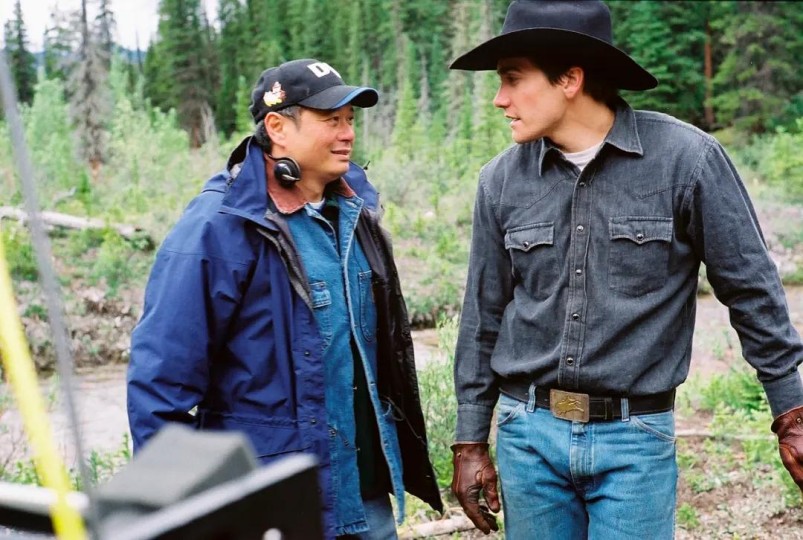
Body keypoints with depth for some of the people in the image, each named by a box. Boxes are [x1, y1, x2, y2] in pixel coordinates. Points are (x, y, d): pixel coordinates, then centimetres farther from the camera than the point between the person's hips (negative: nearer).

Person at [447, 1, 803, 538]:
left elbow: (753, 290, -3)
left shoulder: (685, 157, -11)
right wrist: (470, 441, 9)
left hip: (634, 439, -3)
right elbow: (484, 317, 7)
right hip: (528, 434, 3)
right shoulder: (502, 179, -1)